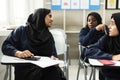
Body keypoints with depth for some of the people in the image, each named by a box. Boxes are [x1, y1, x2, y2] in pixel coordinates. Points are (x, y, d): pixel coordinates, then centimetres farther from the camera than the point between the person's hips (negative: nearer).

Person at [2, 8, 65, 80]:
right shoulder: (22, 30, 9)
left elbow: (53, 53, 15)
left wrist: (53, 57, -11)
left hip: (45, 67, 4)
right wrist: (18, 53, -19)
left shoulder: (49, 36, 23)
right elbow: (5, 46, 2)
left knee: (55, 71, -32)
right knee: (37, 73, -38)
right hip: (25, 68, -3)